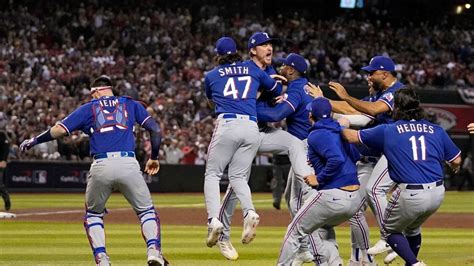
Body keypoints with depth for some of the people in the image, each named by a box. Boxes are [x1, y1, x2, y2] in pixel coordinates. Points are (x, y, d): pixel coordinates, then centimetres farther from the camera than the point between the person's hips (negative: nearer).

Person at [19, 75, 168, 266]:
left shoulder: (88, 108, 17)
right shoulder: (130, 105, 20)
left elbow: (59, 130, 7)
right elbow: (155, 129, 12)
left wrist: (33, 141, 21)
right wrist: (154, 158, 24)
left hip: (101, 166, 0)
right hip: (128, 164, 0)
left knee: (93, 214, 21)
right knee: (146, 211, 14)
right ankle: (153, 250, -11)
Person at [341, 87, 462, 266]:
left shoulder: (387, 131, 2)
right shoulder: (436, 130, 9)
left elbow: (351, 136, 11)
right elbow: (456, 160, 13)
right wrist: (455, 167, 37)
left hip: (410, 196, -4)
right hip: (437, 194, 4)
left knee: (390, 230, 18)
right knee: (412, 228, 30)